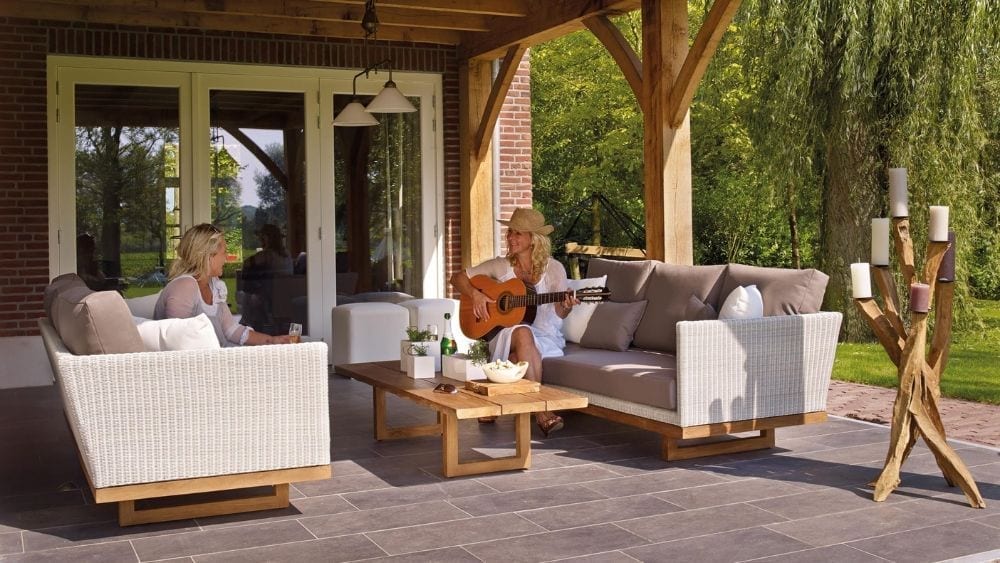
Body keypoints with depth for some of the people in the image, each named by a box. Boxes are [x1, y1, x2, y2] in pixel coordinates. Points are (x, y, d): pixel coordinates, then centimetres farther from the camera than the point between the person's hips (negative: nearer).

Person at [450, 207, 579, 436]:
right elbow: (458, 277, 8)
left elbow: (558, 313, 4)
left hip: (546, 337, -1)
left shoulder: (553, 268, 1)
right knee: (522, 333, -37)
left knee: (518, 356, -38)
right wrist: (475, 294, -11)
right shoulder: (500, 265, 4)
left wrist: (566, 306, -20)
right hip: (504, 333, 1)